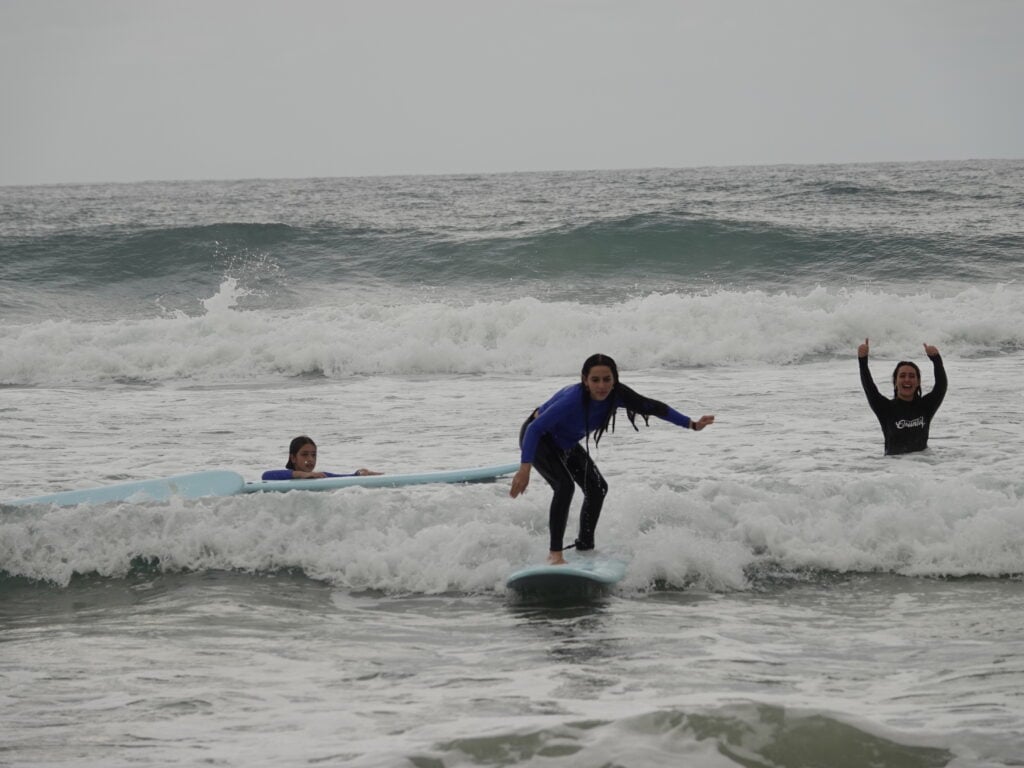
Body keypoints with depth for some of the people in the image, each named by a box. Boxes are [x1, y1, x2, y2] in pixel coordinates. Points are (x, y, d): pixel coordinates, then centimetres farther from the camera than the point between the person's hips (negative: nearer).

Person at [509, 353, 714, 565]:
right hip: (537, 438, -7)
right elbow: (535, 428, -38)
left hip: (566, 444, 8)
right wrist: (524, 469, -45)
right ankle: (555, 553, -20)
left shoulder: (616, 395, -22)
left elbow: (652, 407, -8)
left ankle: (584, 547, 20)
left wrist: (692, 424, -7)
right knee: (565, 485, -26)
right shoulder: (573, 399, -40)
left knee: (597, 488, 4)